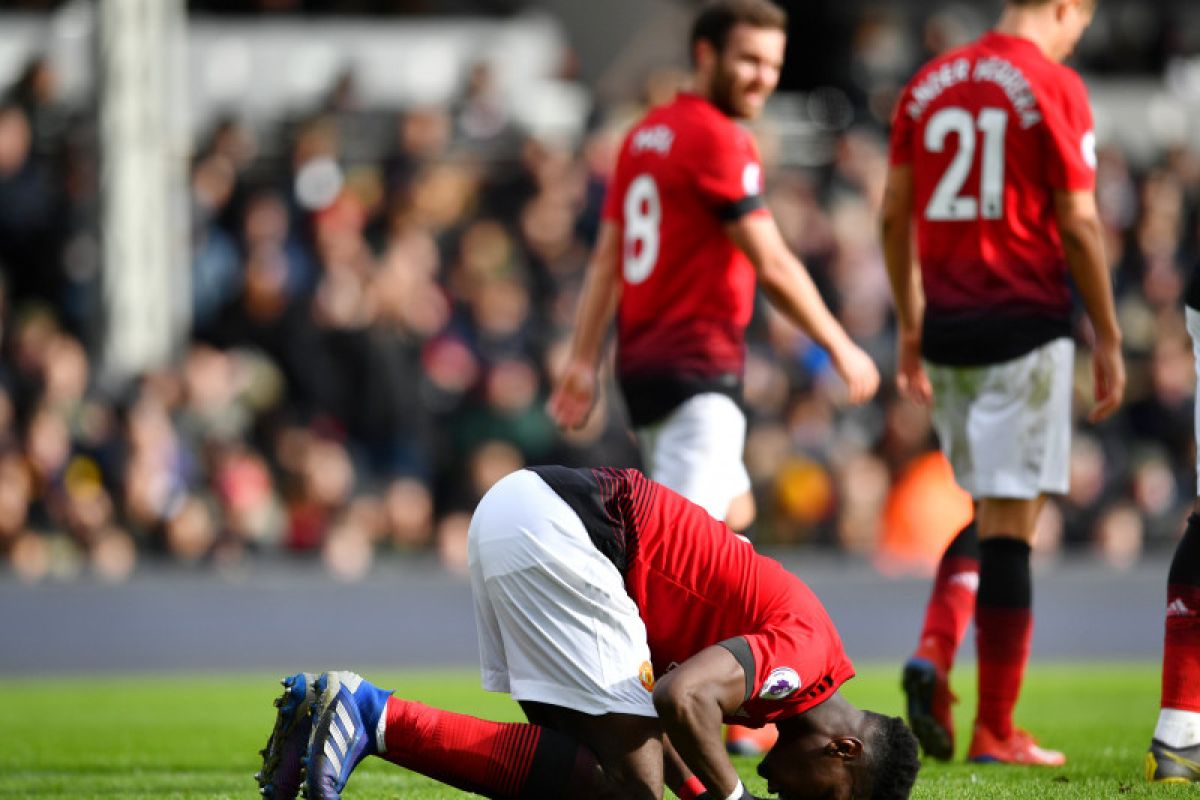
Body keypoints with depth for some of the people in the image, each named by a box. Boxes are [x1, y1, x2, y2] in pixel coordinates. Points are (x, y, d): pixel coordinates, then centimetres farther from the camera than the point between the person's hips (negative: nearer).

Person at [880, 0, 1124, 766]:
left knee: (992, 512, 19)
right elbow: (1078, 224, -9)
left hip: (947, 329, 6)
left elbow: (895, 215, 13)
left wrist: (911, 327, 21)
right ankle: (995, 729, -2)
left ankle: (934, 653, -4)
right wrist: (1109, 340, -2)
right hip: (1024, 328, -6)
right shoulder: (1054, 86, -7)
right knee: (1010, 523, -3)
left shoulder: (929, 83, 11)